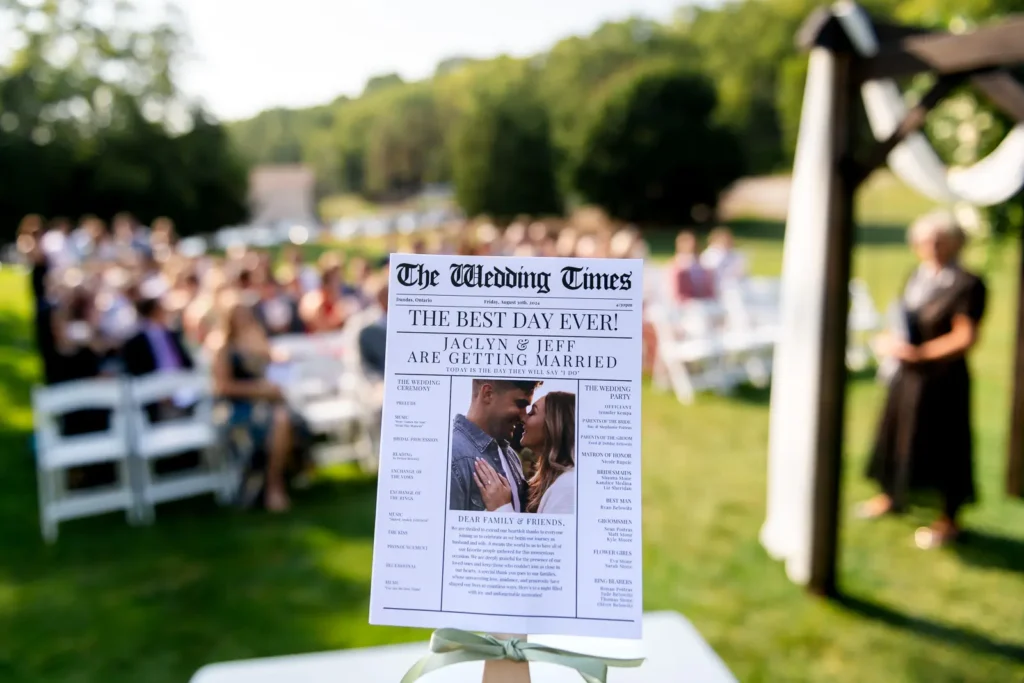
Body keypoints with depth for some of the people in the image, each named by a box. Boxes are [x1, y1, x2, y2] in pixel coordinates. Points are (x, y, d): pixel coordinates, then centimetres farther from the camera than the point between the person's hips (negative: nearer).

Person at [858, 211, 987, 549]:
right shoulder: (918, 276, 4)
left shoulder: (968, 285, -17)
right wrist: (891, 340, -4)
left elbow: (966, 338, -20)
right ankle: (892, 495, 42)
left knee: (945, 447, 7)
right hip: (908, 373, 7)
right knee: (896, 434, 19)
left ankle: (949, 519, 25)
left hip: (944, 379, -7)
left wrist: (918, 352, -23)